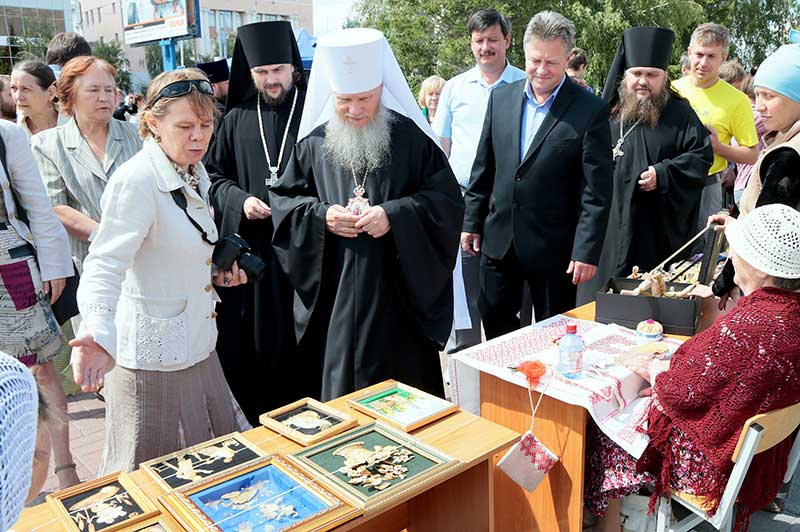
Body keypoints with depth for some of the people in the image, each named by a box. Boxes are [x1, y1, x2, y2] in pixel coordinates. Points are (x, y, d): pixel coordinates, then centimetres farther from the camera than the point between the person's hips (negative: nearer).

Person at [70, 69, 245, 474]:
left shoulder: (194, 174, 7)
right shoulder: (136, 181, -20)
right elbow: (105, 267, -29)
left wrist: (216, 272, 11)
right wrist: (99, 335, -43)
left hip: (196, 346, 8)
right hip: (154, 358, -8)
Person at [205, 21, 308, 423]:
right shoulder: (237, 120, 8)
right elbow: (213, 175, 13)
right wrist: (239, 199, -6)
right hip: (250, 250, 3)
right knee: (253, 342, 8)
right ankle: (262, 421, 25)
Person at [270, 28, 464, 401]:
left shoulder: (410, 136, -3)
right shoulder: (314, 143, 4)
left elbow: (447, 199, -4)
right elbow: (283, 200, 9)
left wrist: (395, 214, -19)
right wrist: (320, 216, -11)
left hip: (400, 289, -1)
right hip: (335, 294, 2)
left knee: (404, 384, 9)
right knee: (340, 383, 11)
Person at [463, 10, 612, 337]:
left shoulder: (591, 111, -10)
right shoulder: (501, 98, 4)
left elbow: (597, 191, -11)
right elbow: (484, 167, 9)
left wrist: (586, 252, -14)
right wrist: (472, 221, 9)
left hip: (553, 246, -4)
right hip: (498, 238, 4)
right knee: (495, 323, 16)